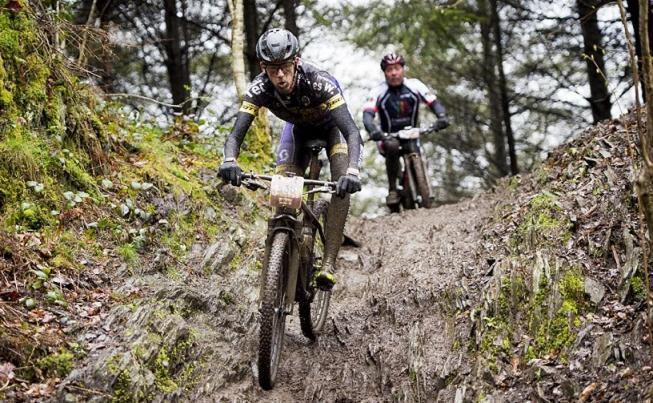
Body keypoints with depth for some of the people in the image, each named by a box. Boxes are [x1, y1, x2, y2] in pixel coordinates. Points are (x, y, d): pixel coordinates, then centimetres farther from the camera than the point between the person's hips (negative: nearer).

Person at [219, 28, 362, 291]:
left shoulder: (318, 82, -41)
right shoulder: (260, 88, -32)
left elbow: (352, 132, -48)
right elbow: (236, 134, -36)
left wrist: (353, 171, -65)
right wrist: (229, 161, -59)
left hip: (331, 124, -3)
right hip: (298, 127, 3)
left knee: (342, 184, -26)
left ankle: (329, 262, -23)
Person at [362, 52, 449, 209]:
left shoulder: (414, 85, -8)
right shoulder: (379, 92, -13)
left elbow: (433, 102, -13)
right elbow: (367, 114, -26)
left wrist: (442, 117, -36)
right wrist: (372, 130, -47)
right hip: (388, 137, -2)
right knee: (392, 146, -35)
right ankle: (392, 189, -25)